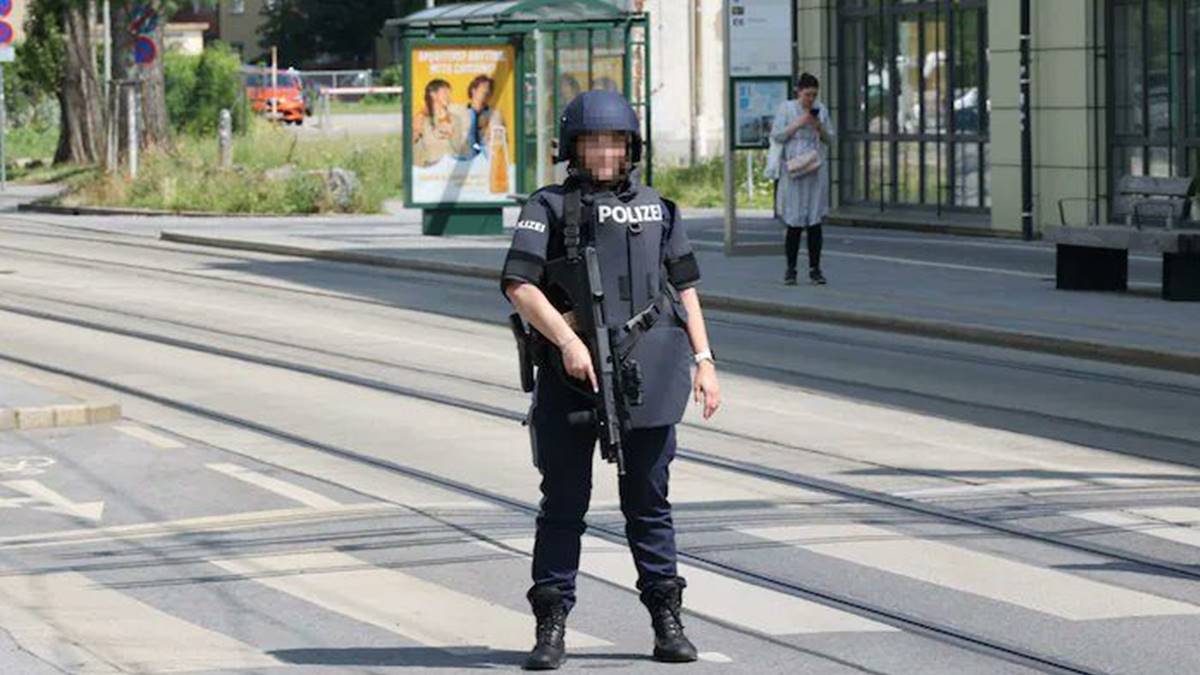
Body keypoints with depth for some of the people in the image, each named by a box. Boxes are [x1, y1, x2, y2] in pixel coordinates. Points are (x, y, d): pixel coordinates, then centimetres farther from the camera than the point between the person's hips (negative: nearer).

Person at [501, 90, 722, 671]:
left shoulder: (656, 209, 13)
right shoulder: (549, 208, 2)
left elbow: (685, 287, 16)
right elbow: (519, 285, -9)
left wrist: (703, 360, 8)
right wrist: (567, 341, -19)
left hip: (646, 376, 2)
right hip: (571, 375, -2)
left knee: (648, 499, 8)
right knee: (563, 502, 3)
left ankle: (667, 621, 13)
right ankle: (551, 626, 7)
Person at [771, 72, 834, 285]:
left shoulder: (821, 110, 9)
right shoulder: (786, 108, 2)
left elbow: (830, 138, 12)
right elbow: (776, 136, -3)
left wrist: (820, 128, -7)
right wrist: (797, 124, -13)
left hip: (817, 171, 3)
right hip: (794, 170, -3)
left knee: (815, 221, 0)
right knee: (794, 222, -3)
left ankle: (815, 269, 5)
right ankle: (790, 269, 5)